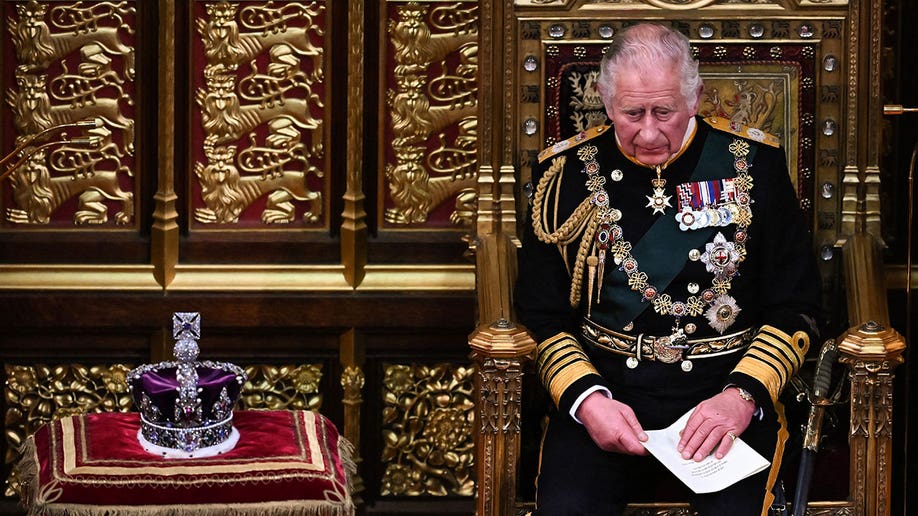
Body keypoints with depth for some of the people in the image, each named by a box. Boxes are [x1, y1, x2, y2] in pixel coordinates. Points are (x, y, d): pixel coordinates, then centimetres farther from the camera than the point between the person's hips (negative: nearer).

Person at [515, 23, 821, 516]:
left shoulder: (753, 162, 4)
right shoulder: (566, 172, 6)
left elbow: (795, 306, 5)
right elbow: (541, 314, 8)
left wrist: (741, 396, -12)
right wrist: (586, 398, -10)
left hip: (726, 386, 0)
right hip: (604, 383, 1)